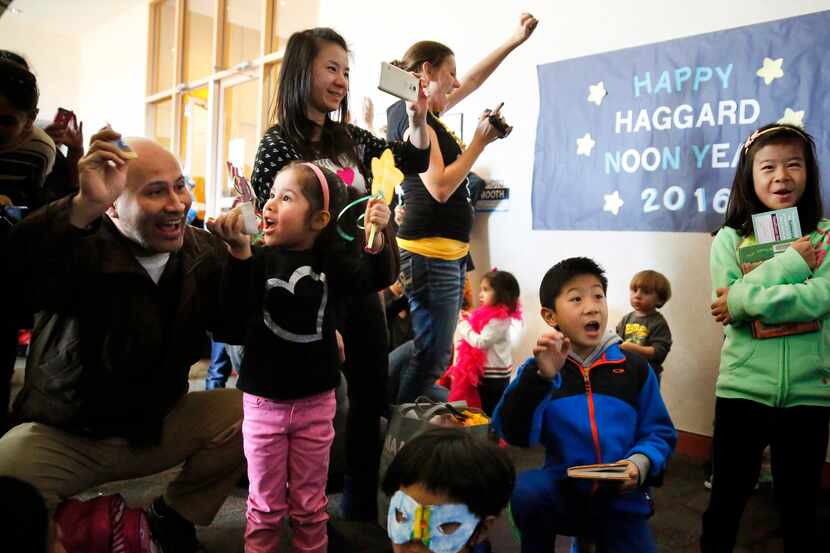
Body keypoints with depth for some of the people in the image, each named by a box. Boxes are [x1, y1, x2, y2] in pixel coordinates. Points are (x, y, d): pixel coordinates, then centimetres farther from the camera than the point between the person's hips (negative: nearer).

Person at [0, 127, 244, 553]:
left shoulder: (204, 253, -6)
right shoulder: (82, 250, -22)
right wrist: (84, 207, -55)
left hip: (157, 426, 5)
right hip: (63, 435, -4)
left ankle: (172, 517, 11)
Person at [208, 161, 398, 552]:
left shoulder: (330, 259, -4)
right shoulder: (259, 257, -9)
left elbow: (374, 279, -15)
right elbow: (236, 313, -23)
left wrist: (377, 239, -33)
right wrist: (240, 251, -36)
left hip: (315, 401, 1)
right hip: (264, 401, -1)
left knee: (310, 506, 18)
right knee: (265, 506, 16)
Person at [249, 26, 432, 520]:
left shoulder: (350, 138, 8)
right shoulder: (279, 144, -8)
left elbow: (416, 161, 15)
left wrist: (419, 117, -2)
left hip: (361, 286, 6)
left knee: (372, 397, 12)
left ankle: (362, 509, 31)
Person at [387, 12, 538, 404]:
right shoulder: (412, 114, -10)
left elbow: (473, 81, 31)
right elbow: (440, 188, -18)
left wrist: (515, 41, 33)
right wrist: (480, 141, -7)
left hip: (449, 253, 10)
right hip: (428, 253, -10)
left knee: (437, 359, 10)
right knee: (427, 363, -8)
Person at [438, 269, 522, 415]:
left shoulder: (499, 320, -21)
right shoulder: (489, 315, 6)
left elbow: (481, 342, -25)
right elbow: (476, 334, 16)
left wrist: (464, 326, -14)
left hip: (494, 375, -9)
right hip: (485, 372, 9)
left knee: (490, 411, 1)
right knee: (485, 410, 18)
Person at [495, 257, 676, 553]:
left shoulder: (634, 367, 0)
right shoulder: (538, 368, -6)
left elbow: (659, 433, 4)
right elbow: (515, 433, -19)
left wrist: (640, 463, -18)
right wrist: (540, 376, -32)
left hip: (622, 499, 2)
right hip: (564, 492, -2)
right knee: (525, 489, -30)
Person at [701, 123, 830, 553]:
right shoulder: (729, 239, -1)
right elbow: (727, 305, -14)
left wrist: (745, 300, -18)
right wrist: (789, 264, -16)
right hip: (742, 388, 0)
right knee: (727, 497, 13)